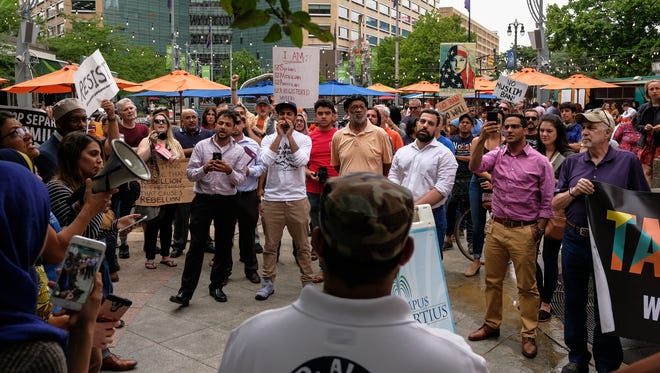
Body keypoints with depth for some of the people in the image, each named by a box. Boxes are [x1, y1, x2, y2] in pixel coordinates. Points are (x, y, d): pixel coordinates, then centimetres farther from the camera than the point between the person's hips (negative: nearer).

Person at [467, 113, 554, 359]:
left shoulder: (540, 162, -4)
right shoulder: (496, 155, 4)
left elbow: (547, 201, -2)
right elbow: (474, 167, -16)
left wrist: (538, 230, -7)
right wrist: (481, 140, -25)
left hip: (524, 231, -3)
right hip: (496, 227, 4)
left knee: (527, 286, 6)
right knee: (492, 281, 14)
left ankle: (529, 335, 18)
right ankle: (491, 325, 30)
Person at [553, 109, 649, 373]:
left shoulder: (628, 161, -3)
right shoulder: (572, 163, 5)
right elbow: (555, 203, 5)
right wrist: (574, 191, -13)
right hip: (575, 240, 3)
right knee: (574, 301, 14)